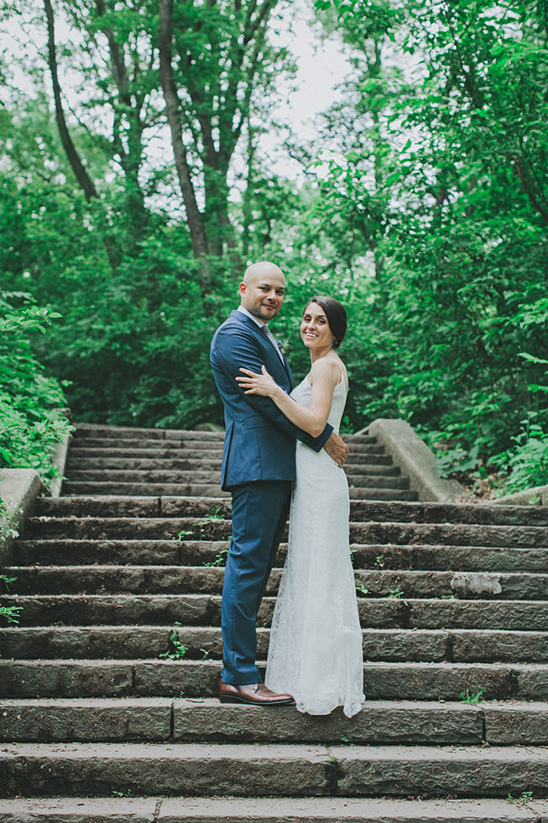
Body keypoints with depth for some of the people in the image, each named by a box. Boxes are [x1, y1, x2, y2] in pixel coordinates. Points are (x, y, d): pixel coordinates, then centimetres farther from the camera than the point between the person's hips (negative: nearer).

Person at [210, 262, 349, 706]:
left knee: (256, 566, 11)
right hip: (256, 464, -10)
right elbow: (269, 399, -15)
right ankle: (239, 677, -3)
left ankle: (238, 668, 17)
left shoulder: (264, 335, 24)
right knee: (248, 565, -8)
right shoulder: (235, 334, -9)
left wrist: (322, 436, 12)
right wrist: (324, 438, -11)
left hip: (276, 466, 10)